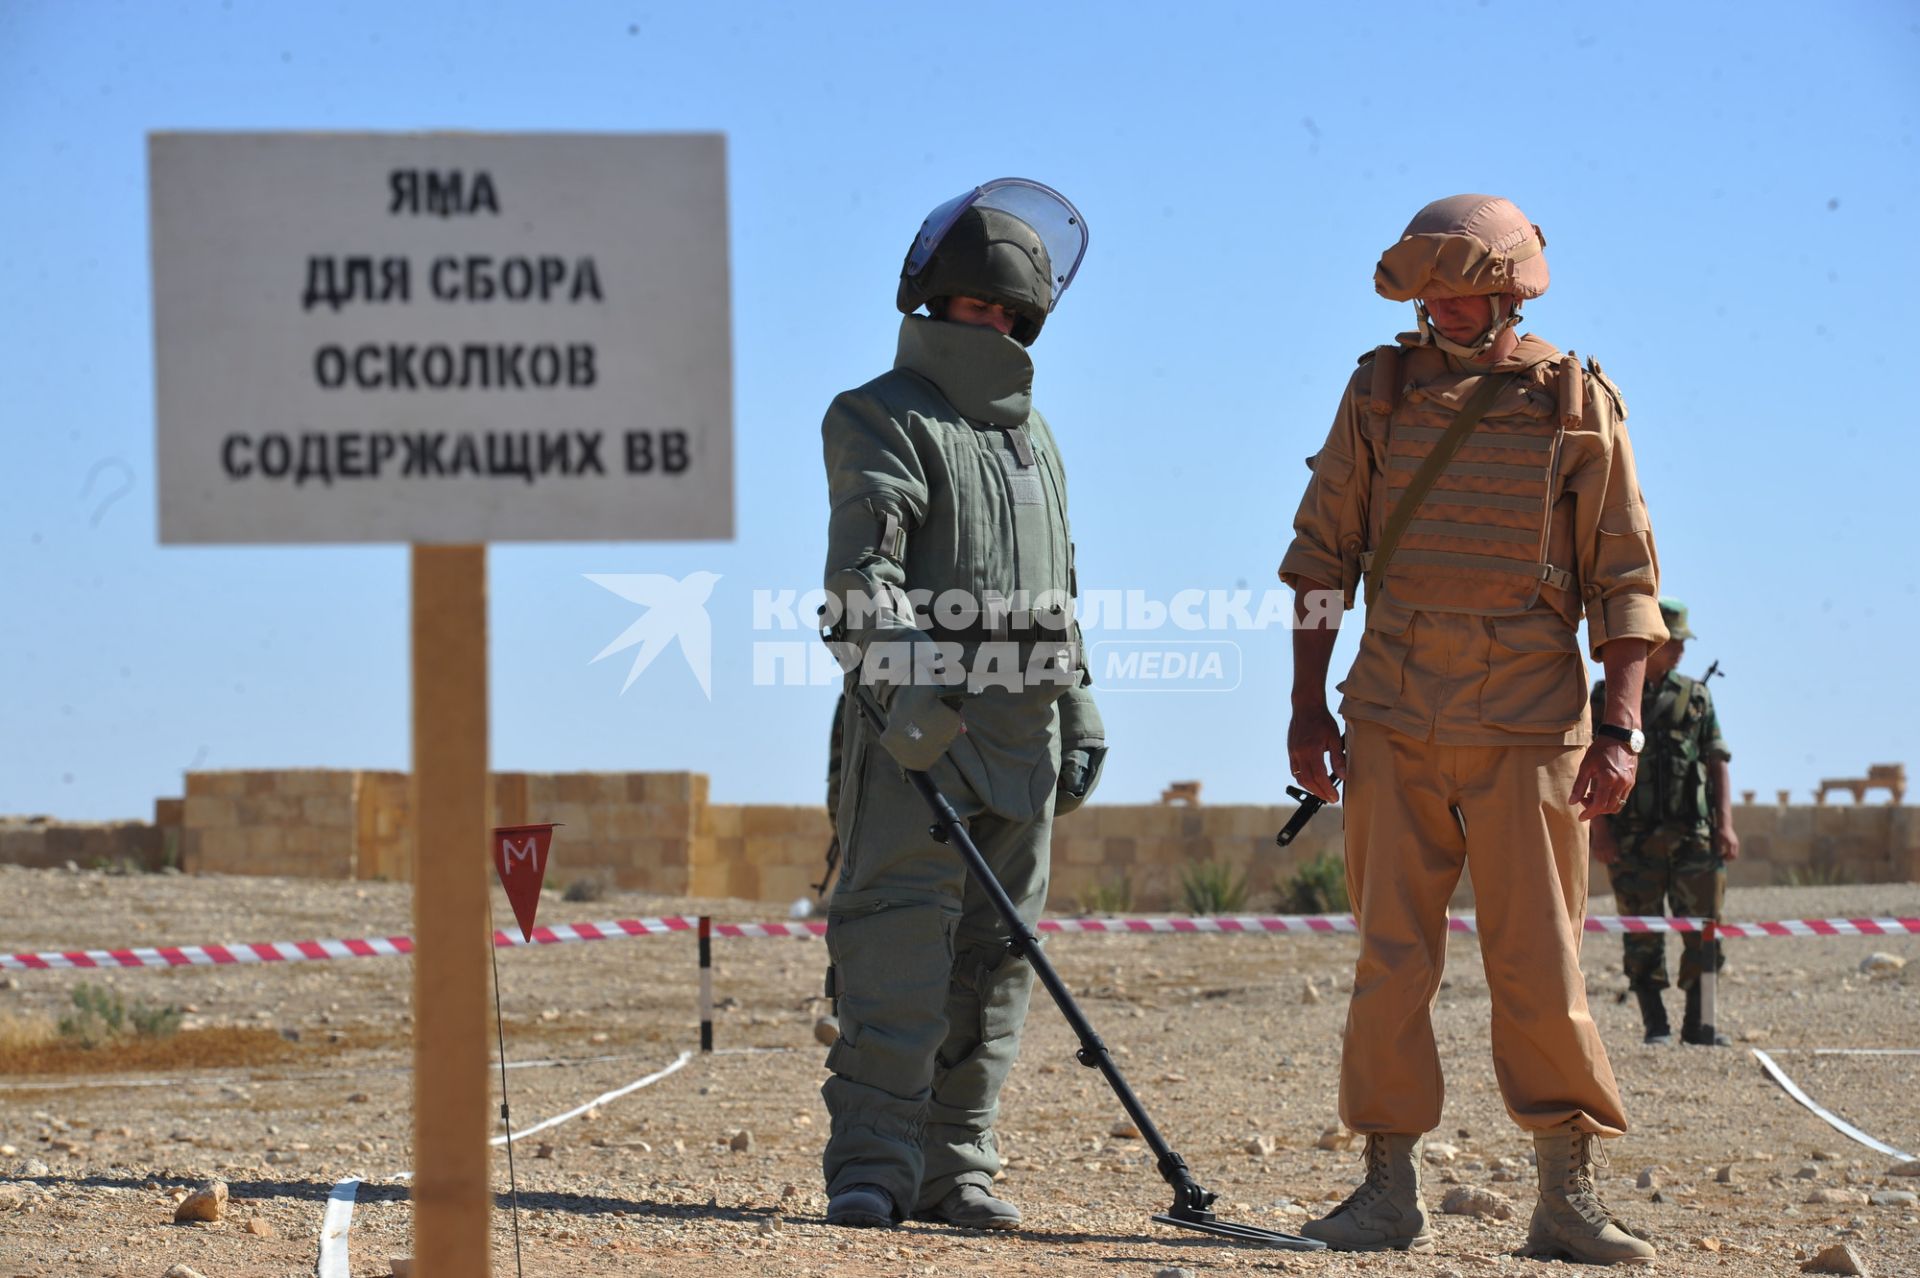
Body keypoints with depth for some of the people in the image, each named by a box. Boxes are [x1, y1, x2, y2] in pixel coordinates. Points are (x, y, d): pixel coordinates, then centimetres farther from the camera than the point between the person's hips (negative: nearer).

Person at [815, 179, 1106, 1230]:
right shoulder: (882, 419, -1)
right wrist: (905, 670, -31)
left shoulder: (1032, 433, 23)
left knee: (994, 949, 6)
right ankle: (871, 1163, -15)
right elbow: (865, 562, -17)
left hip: (1020, 727, 7)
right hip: (917, 723, -7)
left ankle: (952, 1165, 10)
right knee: (898, 935, -14)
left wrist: (1078, 711, 20)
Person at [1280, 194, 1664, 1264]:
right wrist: (1308, 704, 4)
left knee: (1539, 972, -3)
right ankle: (1392, 1191, 8)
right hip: (1395, 721, 2)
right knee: (1391, 962, 1)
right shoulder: (1382, 390, 7)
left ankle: (1570, 1199, 5)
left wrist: (1623, 726, -6)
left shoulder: (1578, 404, 2)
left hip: (1530, 723, -2)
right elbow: (1324, 551, 11)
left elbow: (1626, 579, 3)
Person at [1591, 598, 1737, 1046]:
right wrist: (1599, 831, -9)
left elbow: (1717, 762, 10)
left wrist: (1725, 824, -1)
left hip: (1692, 834, 2)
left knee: (1703, 928, -1)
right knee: (1643, 935, 1)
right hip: (1633, 837, -2)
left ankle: (1698, 1022, 7)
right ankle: (1655, 1024, 8)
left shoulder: (1695, 696, 12)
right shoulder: (1608, 697, 4)